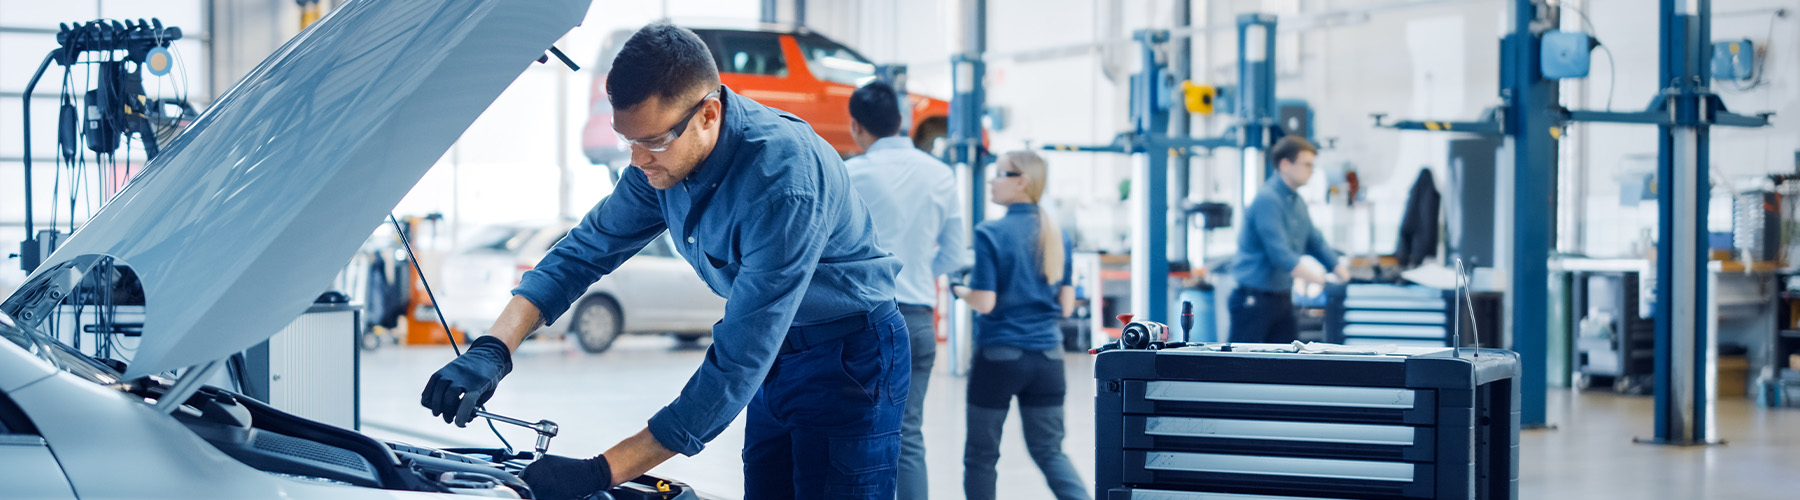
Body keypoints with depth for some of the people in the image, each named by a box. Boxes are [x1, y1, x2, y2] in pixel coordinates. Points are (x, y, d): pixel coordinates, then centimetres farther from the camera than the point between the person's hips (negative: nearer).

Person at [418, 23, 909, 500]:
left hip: (848, 356, -7)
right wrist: (493, 349, -13)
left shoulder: (785, 180, -34)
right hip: (773, 357, 8)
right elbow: (585, 250, 4)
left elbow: (739, 363, -34)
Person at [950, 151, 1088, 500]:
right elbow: (1066, 306, 8)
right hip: (1048, 357, 5)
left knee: (981, 453, 9)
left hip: (999, 356, -5)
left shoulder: (991, 234, -11)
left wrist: (960, 290, 5)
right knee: (1050, 451, 10)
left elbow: (985, 302, -14)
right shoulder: (1057, 236, 6)